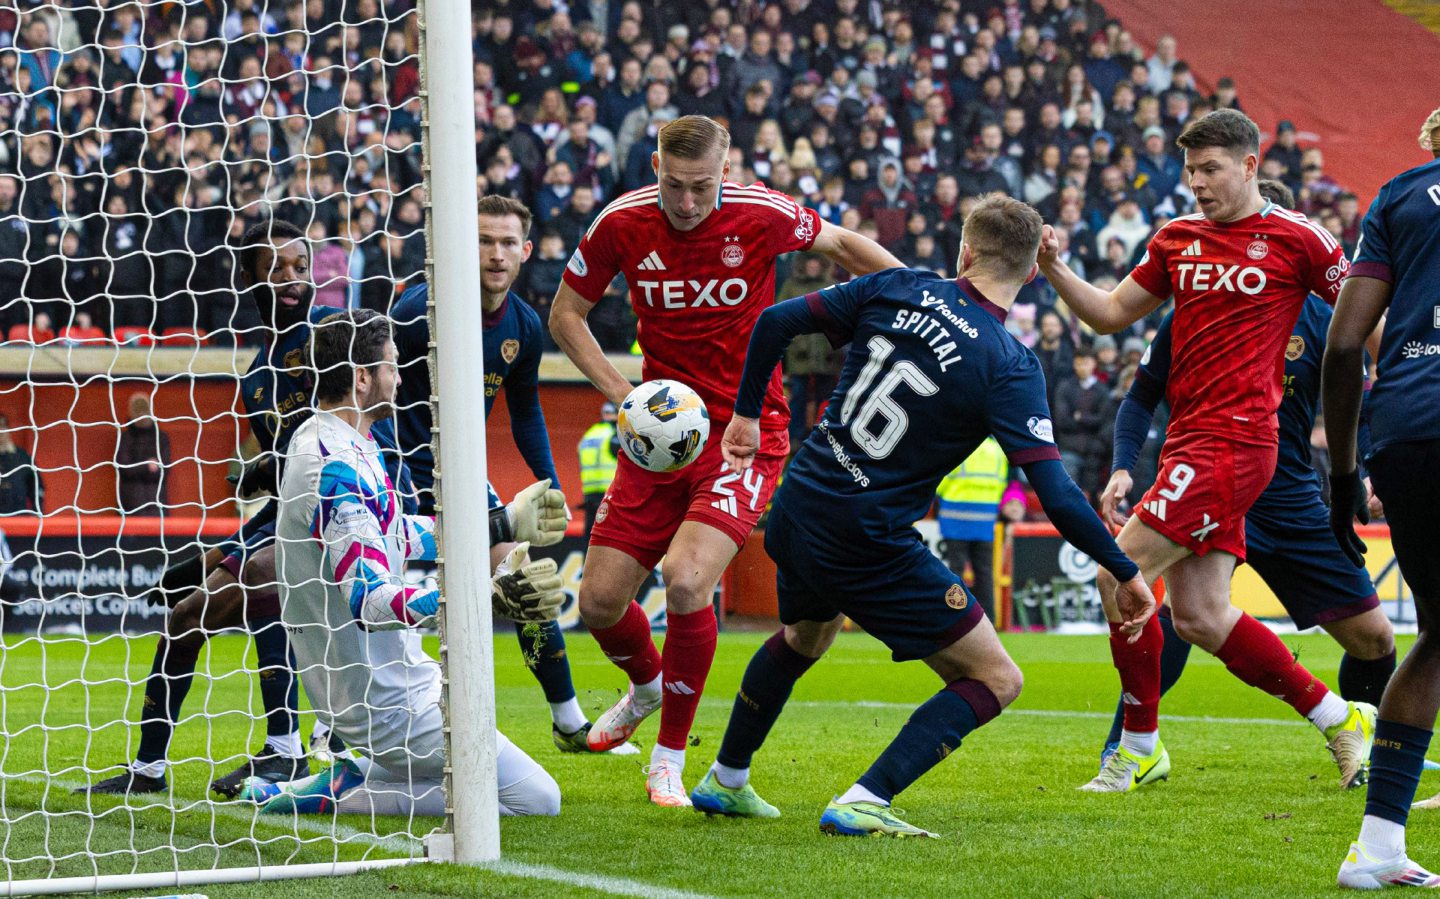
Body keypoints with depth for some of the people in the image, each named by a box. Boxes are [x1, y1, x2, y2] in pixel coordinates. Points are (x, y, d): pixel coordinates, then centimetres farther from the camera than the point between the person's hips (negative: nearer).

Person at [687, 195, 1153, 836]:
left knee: (803, 638, 36)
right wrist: (1125, 573, -10)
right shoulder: (1010, 368, -15)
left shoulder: (898, 289, -2)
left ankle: (724, 782, 49)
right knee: (994, 680, 3)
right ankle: (863, 803, -9)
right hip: (870, 544, -6)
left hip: (798, 510, 6)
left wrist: (747, 413, 15)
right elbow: (1056, 496, -20)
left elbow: (777, 321, 1)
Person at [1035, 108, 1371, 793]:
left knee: (1121, 574, -13)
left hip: (1233, 440, -7)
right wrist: (1054, 269, 5)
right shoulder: (1176, 239, 14)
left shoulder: (1295, 238, -3)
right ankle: (1338, 718, 17)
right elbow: (1110, 314, 19)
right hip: (1188, 441, 7)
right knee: (1200, 617, 4)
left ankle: (1140, 748, 0)